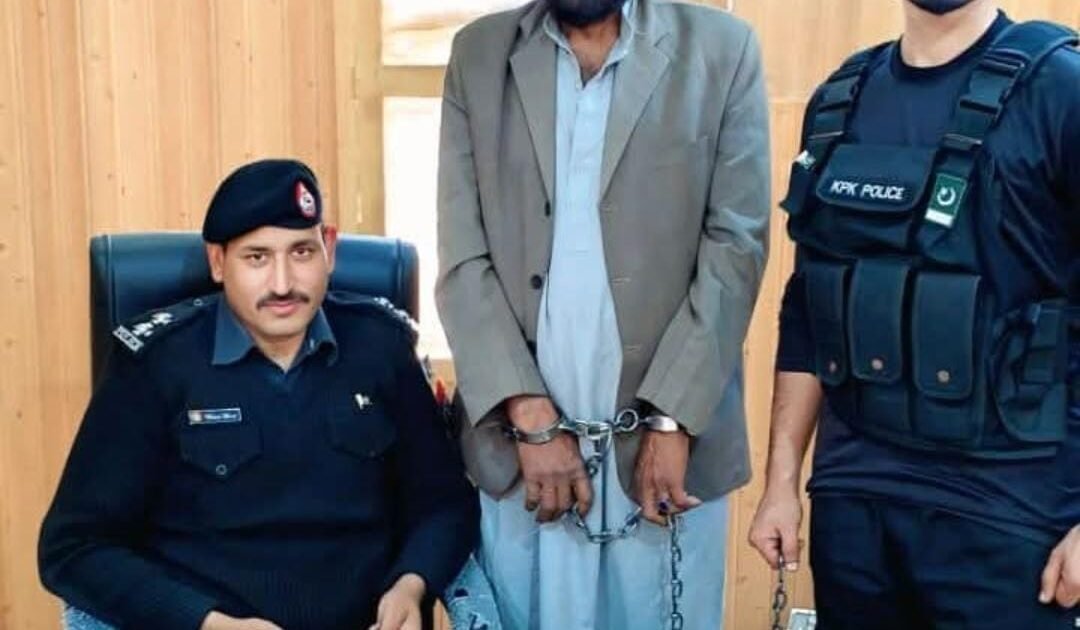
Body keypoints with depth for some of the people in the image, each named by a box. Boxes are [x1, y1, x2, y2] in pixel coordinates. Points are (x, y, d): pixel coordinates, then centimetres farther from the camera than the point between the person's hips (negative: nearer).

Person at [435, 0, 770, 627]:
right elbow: (463, 258, 0)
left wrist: (671, 420, -10)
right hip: (517, 436, 1)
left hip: (665, 432, -1)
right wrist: (532, 418, -8)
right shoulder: (479, 53, 5)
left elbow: (736, 247, -3)